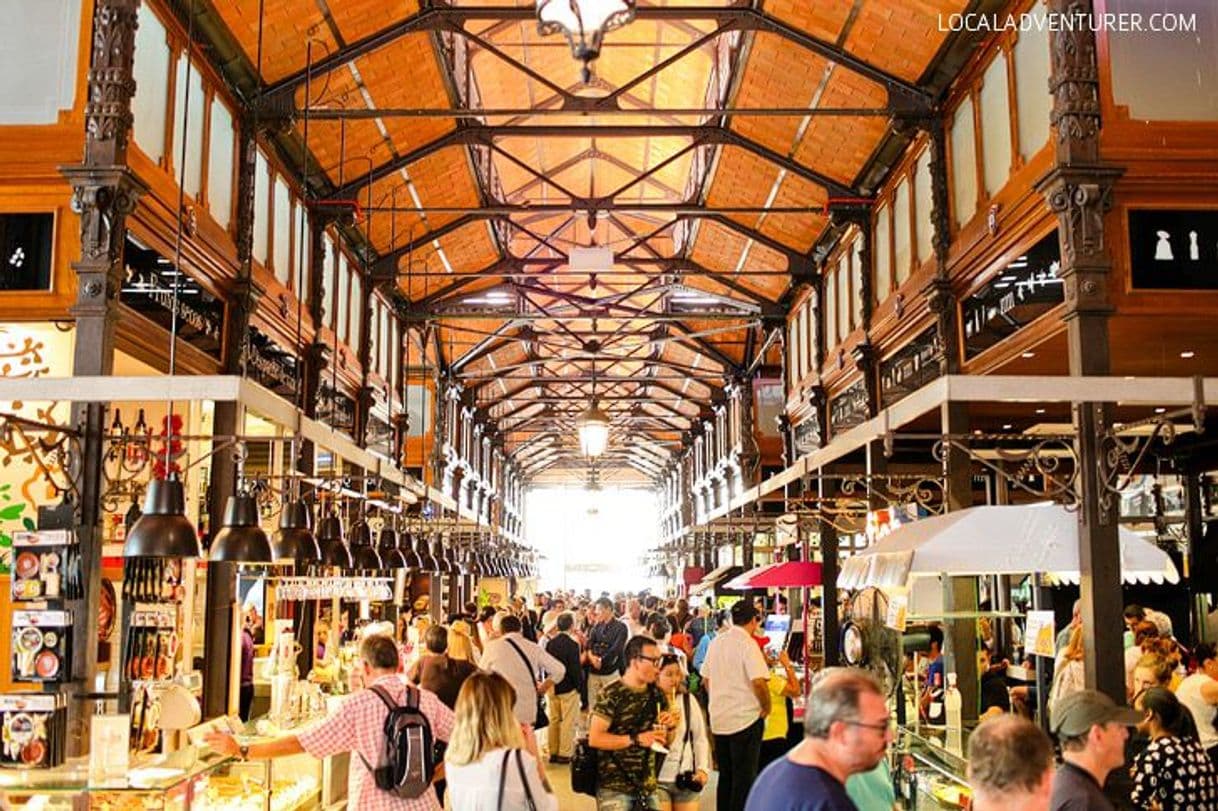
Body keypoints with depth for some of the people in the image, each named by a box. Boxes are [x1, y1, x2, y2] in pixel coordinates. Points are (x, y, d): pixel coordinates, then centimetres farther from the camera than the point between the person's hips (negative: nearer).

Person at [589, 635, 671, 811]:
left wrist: (669, 728, -5)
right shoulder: (611, 694, -11)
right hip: (614, 788, -6)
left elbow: (665, 742, 16)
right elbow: (594, 739, -18)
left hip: (647, 786, 6)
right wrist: (636, 739, -22)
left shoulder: (656, 694, 8)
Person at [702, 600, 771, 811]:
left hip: (719, 720, 6)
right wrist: (766, 707, -10)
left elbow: (706, 679, 13)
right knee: (744, 778, 3)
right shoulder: (748, 644, -15)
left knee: (725, 776, 17)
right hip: (746, 720, -6)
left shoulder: (716, 642, 7)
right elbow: (759, 682, -24)